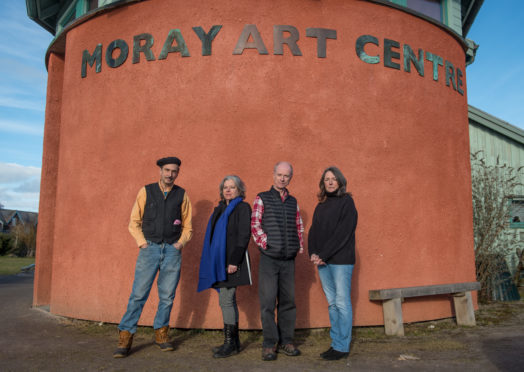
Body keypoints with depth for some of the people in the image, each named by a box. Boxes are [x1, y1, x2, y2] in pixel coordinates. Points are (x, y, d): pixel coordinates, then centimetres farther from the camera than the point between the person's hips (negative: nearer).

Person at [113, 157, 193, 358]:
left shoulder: (182, 195, 7)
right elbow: (134, 222, 7)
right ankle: (125, 338, 6)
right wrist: (142, 243, -3)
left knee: (167, 296, 6)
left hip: (172, 250, 1)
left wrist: (181, 243, 0)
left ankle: (161, 334, 21)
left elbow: (187, 226, 14)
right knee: (138, 294, -3)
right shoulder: (146, 191, 4)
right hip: (150, 248, -1)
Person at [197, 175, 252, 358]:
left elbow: (243, 236, -13)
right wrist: (212, 263, 17)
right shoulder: (219, 209, 18)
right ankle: (234, 341, 21)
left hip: (231, 262, -8)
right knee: (228, 301, 12)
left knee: (226, 300, -9)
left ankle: (230, 343, 0)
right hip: (219, 261, 8)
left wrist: (234, 261, -19)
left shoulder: (243, 208, -5)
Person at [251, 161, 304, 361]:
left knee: (288, 301, 9)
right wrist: (265, 244, -10)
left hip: (289, 260, 4)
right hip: (269, 258, -4)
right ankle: (269, 344, 8)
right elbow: (255, 225, -4)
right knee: (268, 302, -2)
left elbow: (299, 227, 17)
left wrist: (299, 246, 6)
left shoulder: (293, 202, 14)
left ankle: (286, 341, 21)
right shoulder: (262, 198, 2)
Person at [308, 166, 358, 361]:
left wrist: (323, 254, -16)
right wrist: (313, 253, -5)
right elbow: (313, 231, 12)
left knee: (342, 303, -1)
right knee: (332, 303, 11)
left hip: (340, 260, -6)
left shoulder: (346, 202, -4)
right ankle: (335, 343, 20)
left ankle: (342, 347, 8)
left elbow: (342, 233, -13)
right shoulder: (321, 205, 15)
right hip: (323, 261, 6)